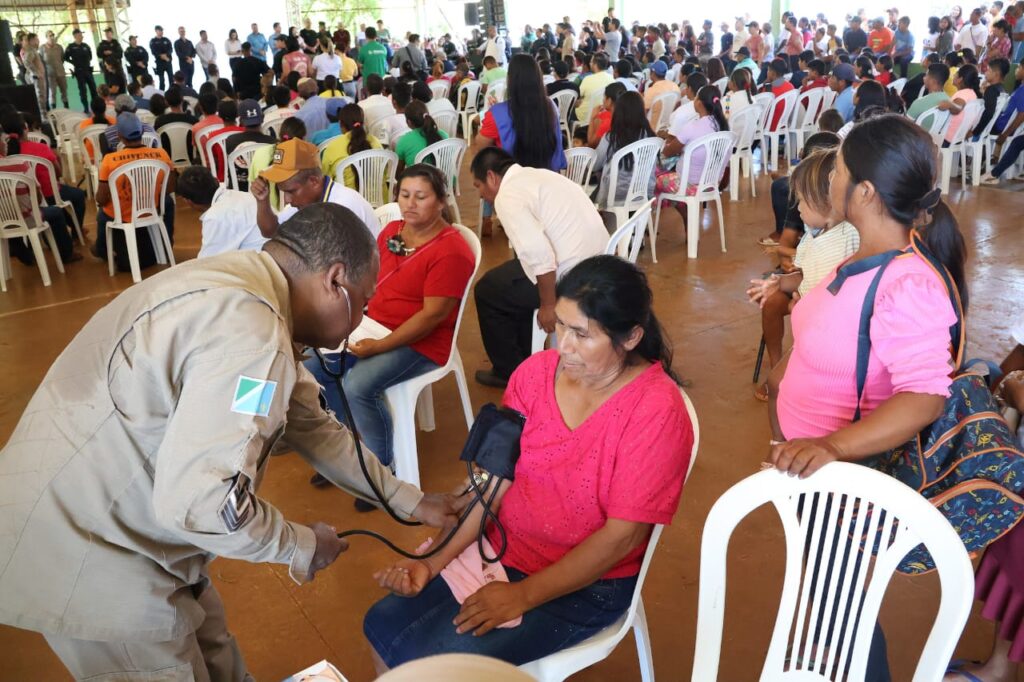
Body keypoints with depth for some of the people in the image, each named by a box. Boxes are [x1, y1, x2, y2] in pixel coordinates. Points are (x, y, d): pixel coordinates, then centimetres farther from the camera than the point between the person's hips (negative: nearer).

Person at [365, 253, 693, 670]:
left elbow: (621, 537, -20)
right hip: (498, 550, 5)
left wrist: (523, 596, -21)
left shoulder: (657, 411, -21)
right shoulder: (536, 371, -6)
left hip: (586, 583, -5)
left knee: (444, 660, -18)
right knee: (384, 624, -3)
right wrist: (434, 562, -14)